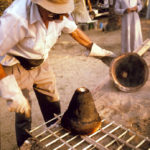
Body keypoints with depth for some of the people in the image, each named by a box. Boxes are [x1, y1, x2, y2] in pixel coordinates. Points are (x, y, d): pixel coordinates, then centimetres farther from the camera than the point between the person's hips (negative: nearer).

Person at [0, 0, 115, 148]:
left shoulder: (59, 14, -17)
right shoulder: (17, 17, -37)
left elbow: (74, 30, 5)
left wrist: (95, 49, 7)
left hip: (40, 63, 6)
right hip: (16, 67, -5)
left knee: (52, 104, 16)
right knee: (23, 113, 4)